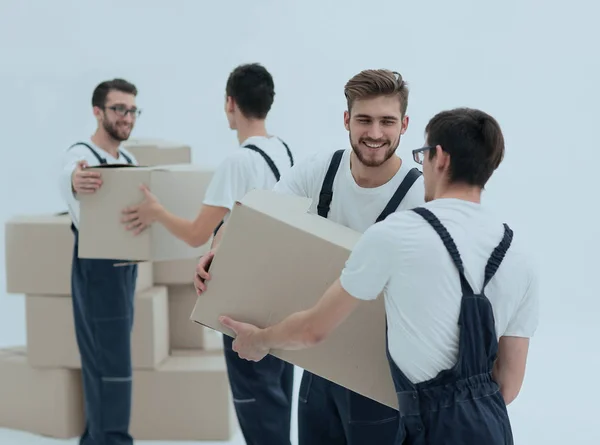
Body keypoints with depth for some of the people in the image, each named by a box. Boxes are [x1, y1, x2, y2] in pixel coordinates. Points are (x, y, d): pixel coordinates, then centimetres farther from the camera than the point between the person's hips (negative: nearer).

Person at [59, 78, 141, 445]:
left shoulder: (129, 160, 12)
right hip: (97, 267, -8)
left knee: (102, 360, 13)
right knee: (113, 364, -10)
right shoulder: (81, 155, -16)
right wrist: (75, 184, -65)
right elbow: (69, 181, -39)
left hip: (126, 266, 8)